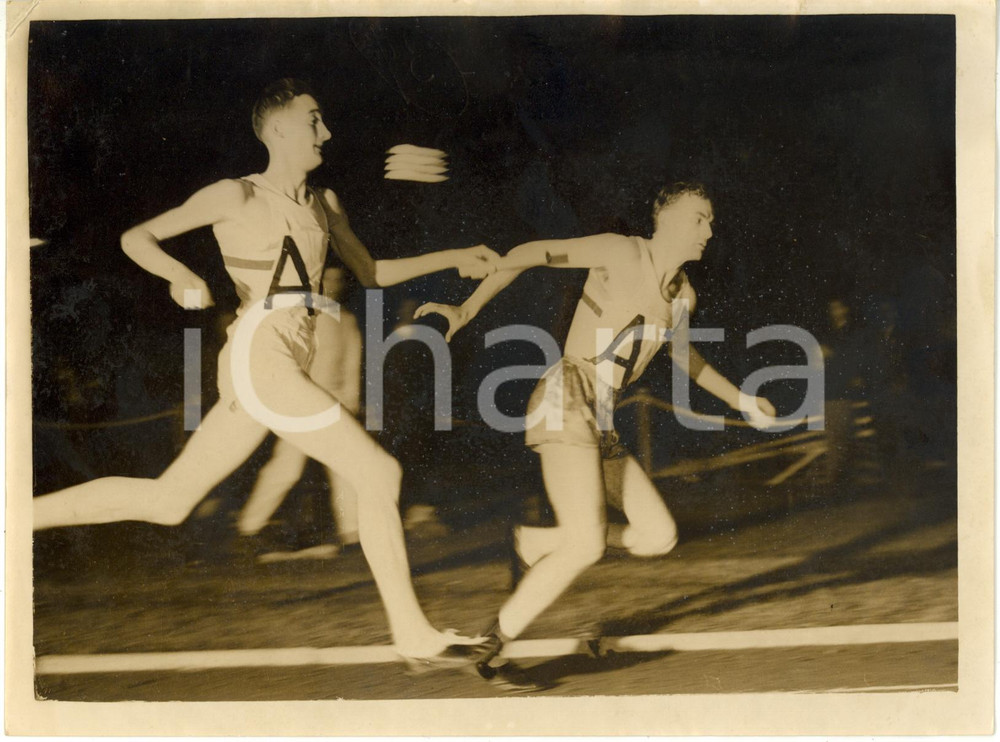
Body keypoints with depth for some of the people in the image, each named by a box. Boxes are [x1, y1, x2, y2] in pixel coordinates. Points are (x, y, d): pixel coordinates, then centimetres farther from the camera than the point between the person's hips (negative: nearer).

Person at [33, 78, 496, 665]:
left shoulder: (324, 203, 17)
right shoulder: (237, 197, -2)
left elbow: (373, 273, 24)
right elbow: (137, 237, 0)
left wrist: (454, 258, 16)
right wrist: (181, 275, -20)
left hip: (285, 366, 8)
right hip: (261, 359, -8)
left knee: (167, 501, 11)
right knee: (379, 473, -9)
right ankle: (414, 635, -2)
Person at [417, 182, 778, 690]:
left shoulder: (682, 294, 16)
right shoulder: (620, 251, -4)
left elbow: (679, 350, 36)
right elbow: (527, 253, -4)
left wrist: (739, 400, 35)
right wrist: (466, 310, -12)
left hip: (599, 424, 8)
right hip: (566, 401, -8)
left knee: (660, 537, 1)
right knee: (588, 545, -19)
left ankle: (533, 543, 16)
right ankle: (490, 649, -6)